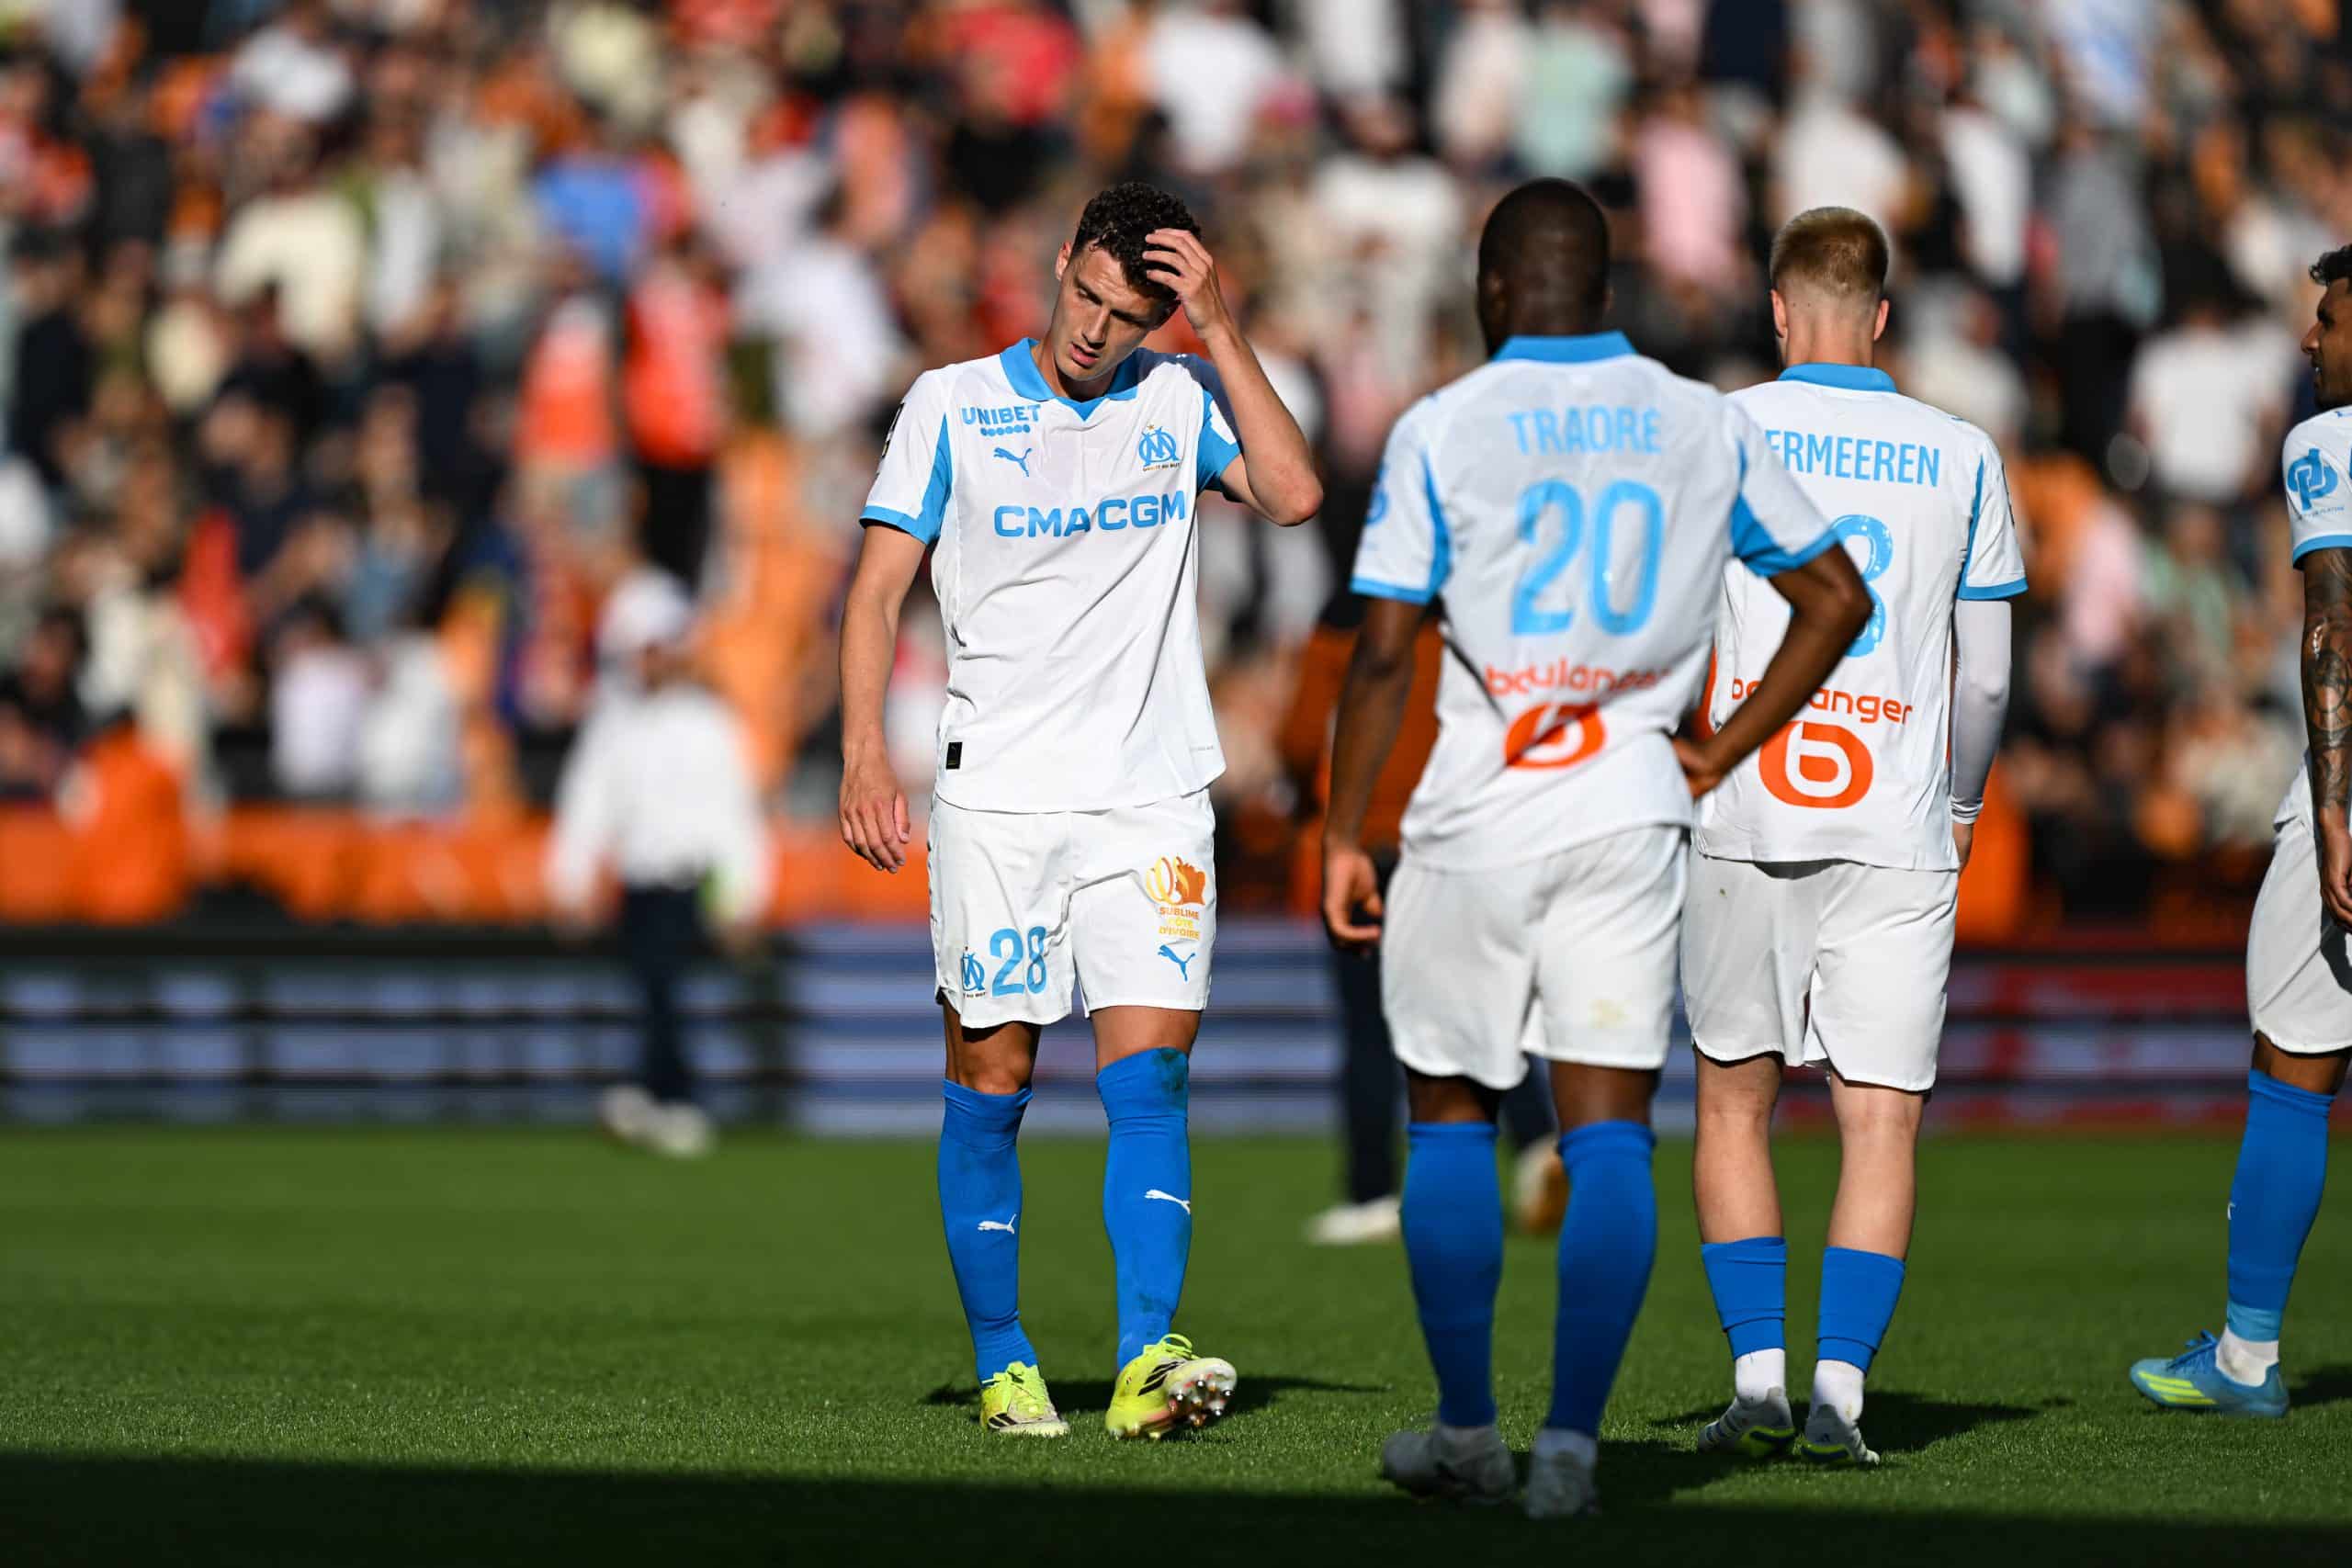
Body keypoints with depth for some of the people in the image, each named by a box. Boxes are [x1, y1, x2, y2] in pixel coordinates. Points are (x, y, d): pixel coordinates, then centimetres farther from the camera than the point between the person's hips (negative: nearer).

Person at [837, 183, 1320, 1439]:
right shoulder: (952, 406, 3)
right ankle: (1002, 1364, 13)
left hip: (1151, 798, 1)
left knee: (1149, 1075, -11)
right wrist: (863, 754, -10)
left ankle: (1146, 1361, -18)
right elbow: (877, 588, 2)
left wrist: (1219, 328, -9)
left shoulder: (1180, 398, 7)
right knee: (990, 1081, 2)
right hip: (995, 798, -1)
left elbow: (1292, 493, -9)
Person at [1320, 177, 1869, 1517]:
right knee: (1610, 1131, -1)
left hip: (1475, 818, -1)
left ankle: (1468, 1431, 16)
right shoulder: (1703, 426, 5)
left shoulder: (1442, 429, -4)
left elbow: (1385, 652, -7)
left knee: (1451, 1116, 12)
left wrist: (1343, 837, 0)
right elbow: (1837, 598, 10)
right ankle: (1572, 1439, -10)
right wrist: (1718, 756, 13)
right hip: (1628, 815, 2)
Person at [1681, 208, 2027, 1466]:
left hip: (1740, 823, 0)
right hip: (1896, 832, 0)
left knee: (1734, 1103, 13)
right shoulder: (1962, 459, 6)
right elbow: (1985, 678, 12)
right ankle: (1840, 1385, -10)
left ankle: (1757, 1373, 5)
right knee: (1881, 1120, 2)